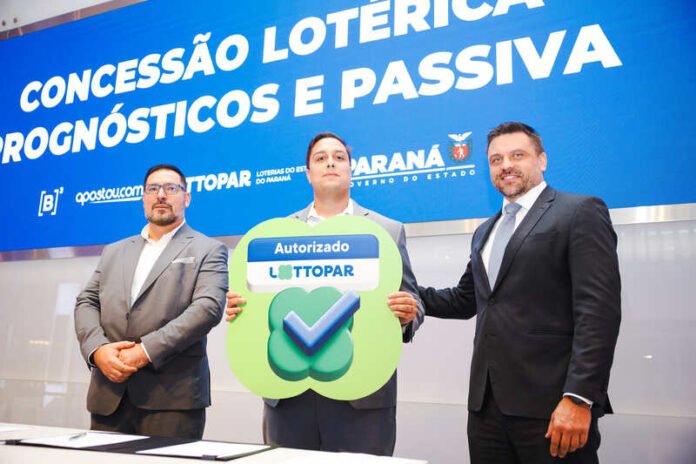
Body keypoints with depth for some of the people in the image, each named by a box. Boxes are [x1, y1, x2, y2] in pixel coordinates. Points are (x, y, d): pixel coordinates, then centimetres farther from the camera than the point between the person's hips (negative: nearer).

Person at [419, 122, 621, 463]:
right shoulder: (484, 232, 19)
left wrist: (579, 398, -18)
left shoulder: (580, 213, -3)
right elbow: (465, 300, 23)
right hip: (486, 402, 6)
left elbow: (599, 310, -12)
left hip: (549, 404, -6)